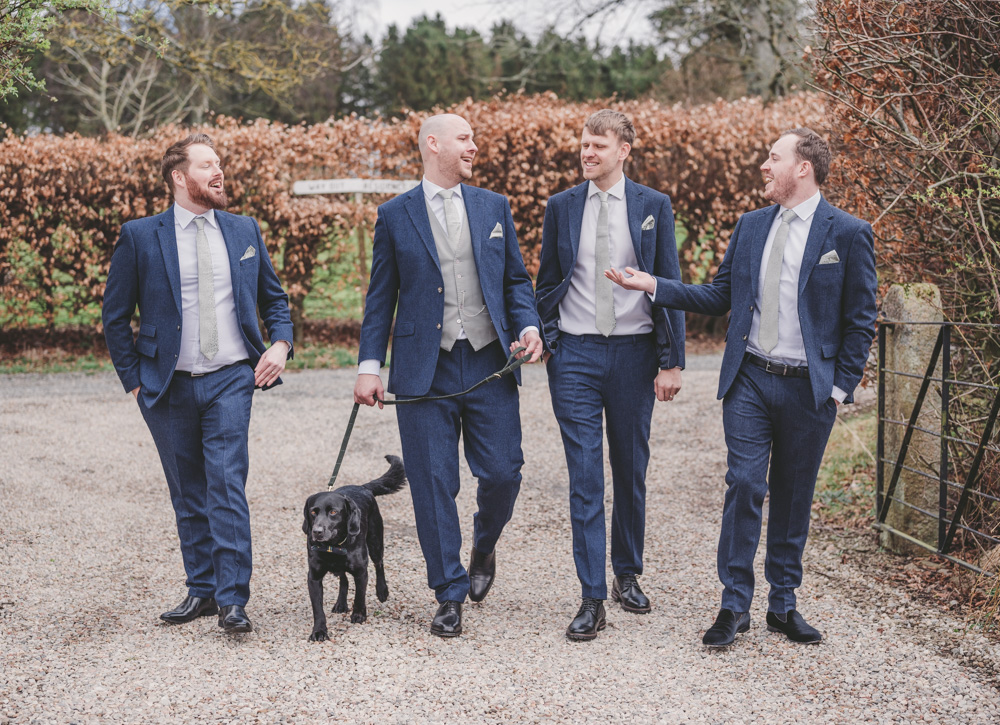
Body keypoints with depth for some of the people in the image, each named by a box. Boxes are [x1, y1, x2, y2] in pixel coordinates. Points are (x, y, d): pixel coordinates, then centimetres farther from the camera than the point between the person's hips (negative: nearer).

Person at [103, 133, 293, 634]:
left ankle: (232, 600, -10)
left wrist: (281, 343, -1)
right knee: (188, 494, 9)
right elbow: (115, 317, 6)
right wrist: (134, 380, 0)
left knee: (227, 486, -11)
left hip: (230, 380, 0)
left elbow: (274, 299, 18)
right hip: (169, 386, 0)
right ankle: (202, 590, 21)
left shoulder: (244, 231, 9)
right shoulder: (139, 236, 1)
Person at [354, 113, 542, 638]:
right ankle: (450, 594, 13)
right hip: (425, 370, -1)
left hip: (489, 363, 2)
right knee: (433, 484, 0)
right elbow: (381, 297, 6)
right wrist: (369, 365, -1)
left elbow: (516, 279, 14)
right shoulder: (394, 215, 5)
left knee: (503, 471, -1)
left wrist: (528, 327, -5)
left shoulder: (494, 208, 10)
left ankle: (485, 546, 31)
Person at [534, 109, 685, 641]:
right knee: (585, 477, -5)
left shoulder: (653, 207, 3)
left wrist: (671, 360, -2)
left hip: (633, 353, 0)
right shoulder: (562, 207, 6)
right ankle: (592, 599, -2)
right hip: (576, 355, 0)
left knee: (631, 472, 10)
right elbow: (547, 282, 13)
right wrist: (547, 339, 4)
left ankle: (627, 576, 29)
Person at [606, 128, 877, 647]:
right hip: (749, 379, 2)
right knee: (744, 486, -5)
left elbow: (859, 320, -1)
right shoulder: (750, 227, 10)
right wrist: (652, 285, 3)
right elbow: (720, 296, 13)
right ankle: (734, 606, 2)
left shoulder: (848, 233, -3)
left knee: (793, 496, 7)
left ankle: (783, 604, 20)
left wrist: (842, 387, -5)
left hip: (809, 388, -2)